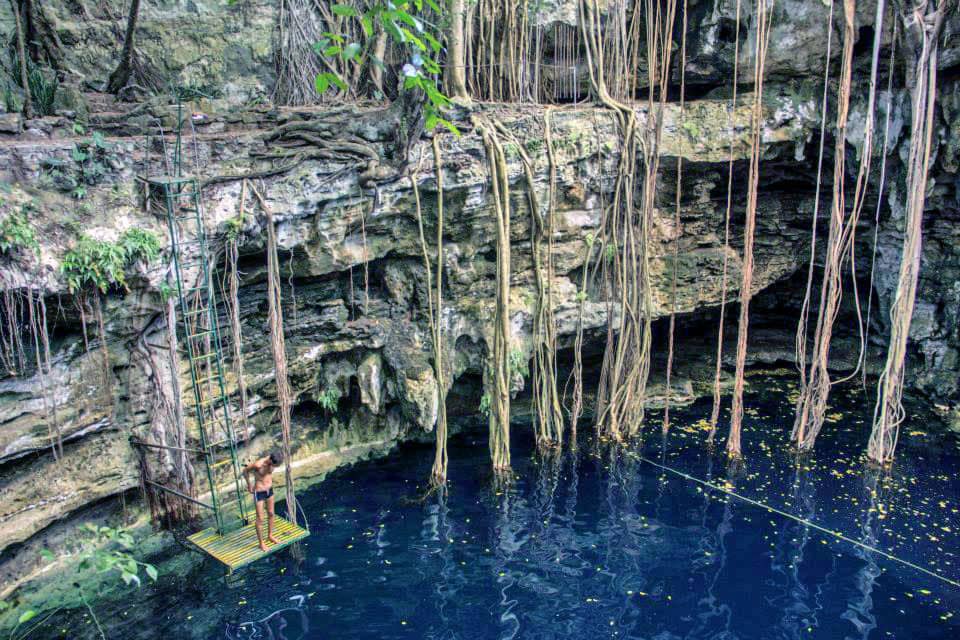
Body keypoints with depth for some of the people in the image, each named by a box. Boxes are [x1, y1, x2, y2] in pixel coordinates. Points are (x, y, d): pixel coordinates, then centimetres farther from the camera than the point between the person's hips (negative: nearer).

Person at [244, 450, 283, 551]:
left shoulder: (272, 460, -15)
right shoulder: (258, 464, -33)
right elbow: (245, 470, -14)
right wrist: (249, 485, -4)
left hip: (269, 490, 6)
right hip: (259, 493, -6)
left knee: (271, 514, 20)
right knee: (260, 519, 6)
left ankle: (270, 536, 41)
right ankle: (261, 543, 22)